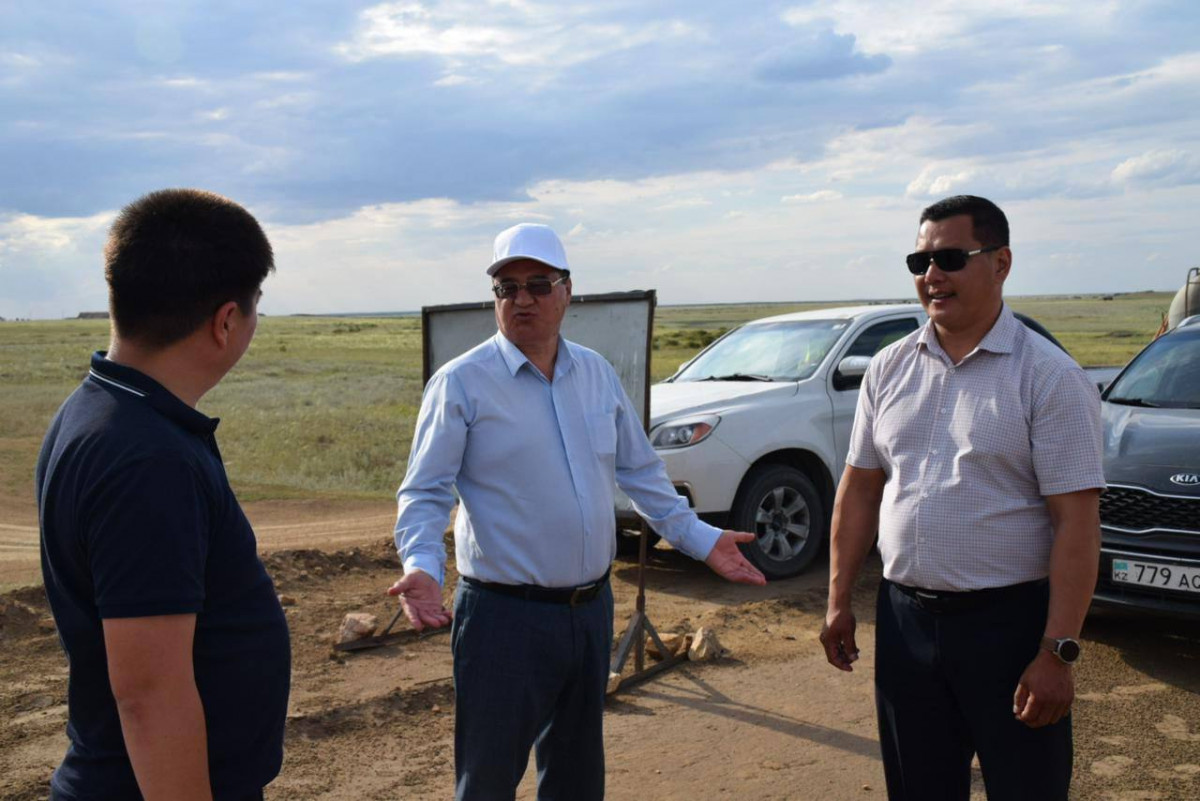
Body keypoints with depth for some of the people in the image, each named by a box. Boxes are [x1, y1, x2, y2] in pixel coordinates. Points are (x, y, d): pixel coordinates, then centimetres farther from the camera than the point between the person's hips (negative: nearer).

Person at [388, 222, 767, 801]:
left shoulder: (597, 373, 7)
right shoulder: (461, 383, -9)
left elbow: (639, 471, 15)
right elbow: (424, 492, -10)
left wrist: (700, 539, 11)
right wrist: (422, 566, -27)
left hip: (591, 609, 5)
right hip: (505, 618, -5)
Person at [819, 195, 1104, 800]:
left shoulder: (1049, 376, -10)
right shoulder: (889, 368, 5)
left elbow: (1077, 524, -13)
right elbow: (859, 490, 9)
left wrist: (1057, 653, -17)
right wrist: (839, 602, 7)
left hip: (1009, 620, -4)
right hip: (904, 617, 5)